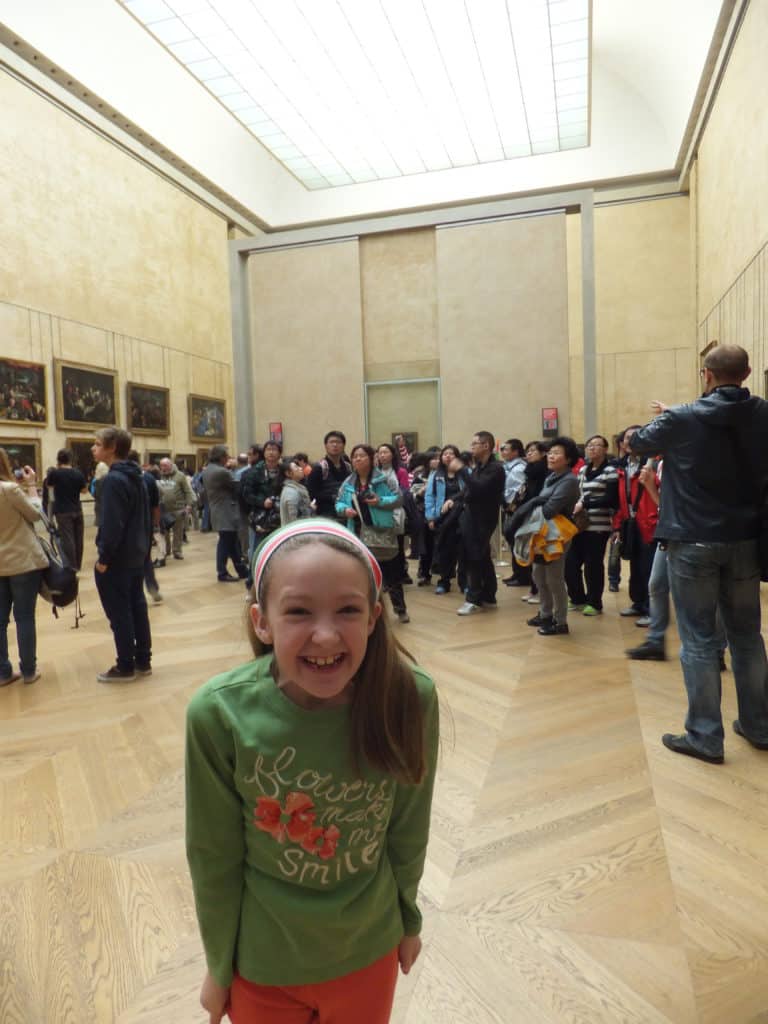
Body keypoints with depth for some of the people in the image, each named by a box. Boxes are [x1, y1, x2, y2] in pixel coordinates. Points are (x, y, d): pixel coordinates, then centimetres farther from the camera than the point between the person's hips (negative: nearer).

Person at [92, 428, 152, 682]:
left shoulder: (113, 480, -18)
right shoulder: (136, 477, 11)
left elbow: (111, 524, -22)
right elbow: (145, 518, 15)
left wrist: (103, 557, -16)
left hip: (116, 559, -9)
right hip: (136, 556, 9)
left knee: (119, 613, 0)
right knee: (137, 607, 13)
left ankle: (126, 667, 8)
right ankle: (143, 661, 20)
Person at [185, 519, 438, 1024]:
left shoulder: (411, 698, -25)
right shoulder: (220, 714, -28)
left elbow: (408, 827, -8)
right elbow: (214, 856, -13)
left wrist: (409, 918, 6)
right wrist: (219, 965, 0)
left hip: (370, 949, 1)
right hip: (262, 961, -1)